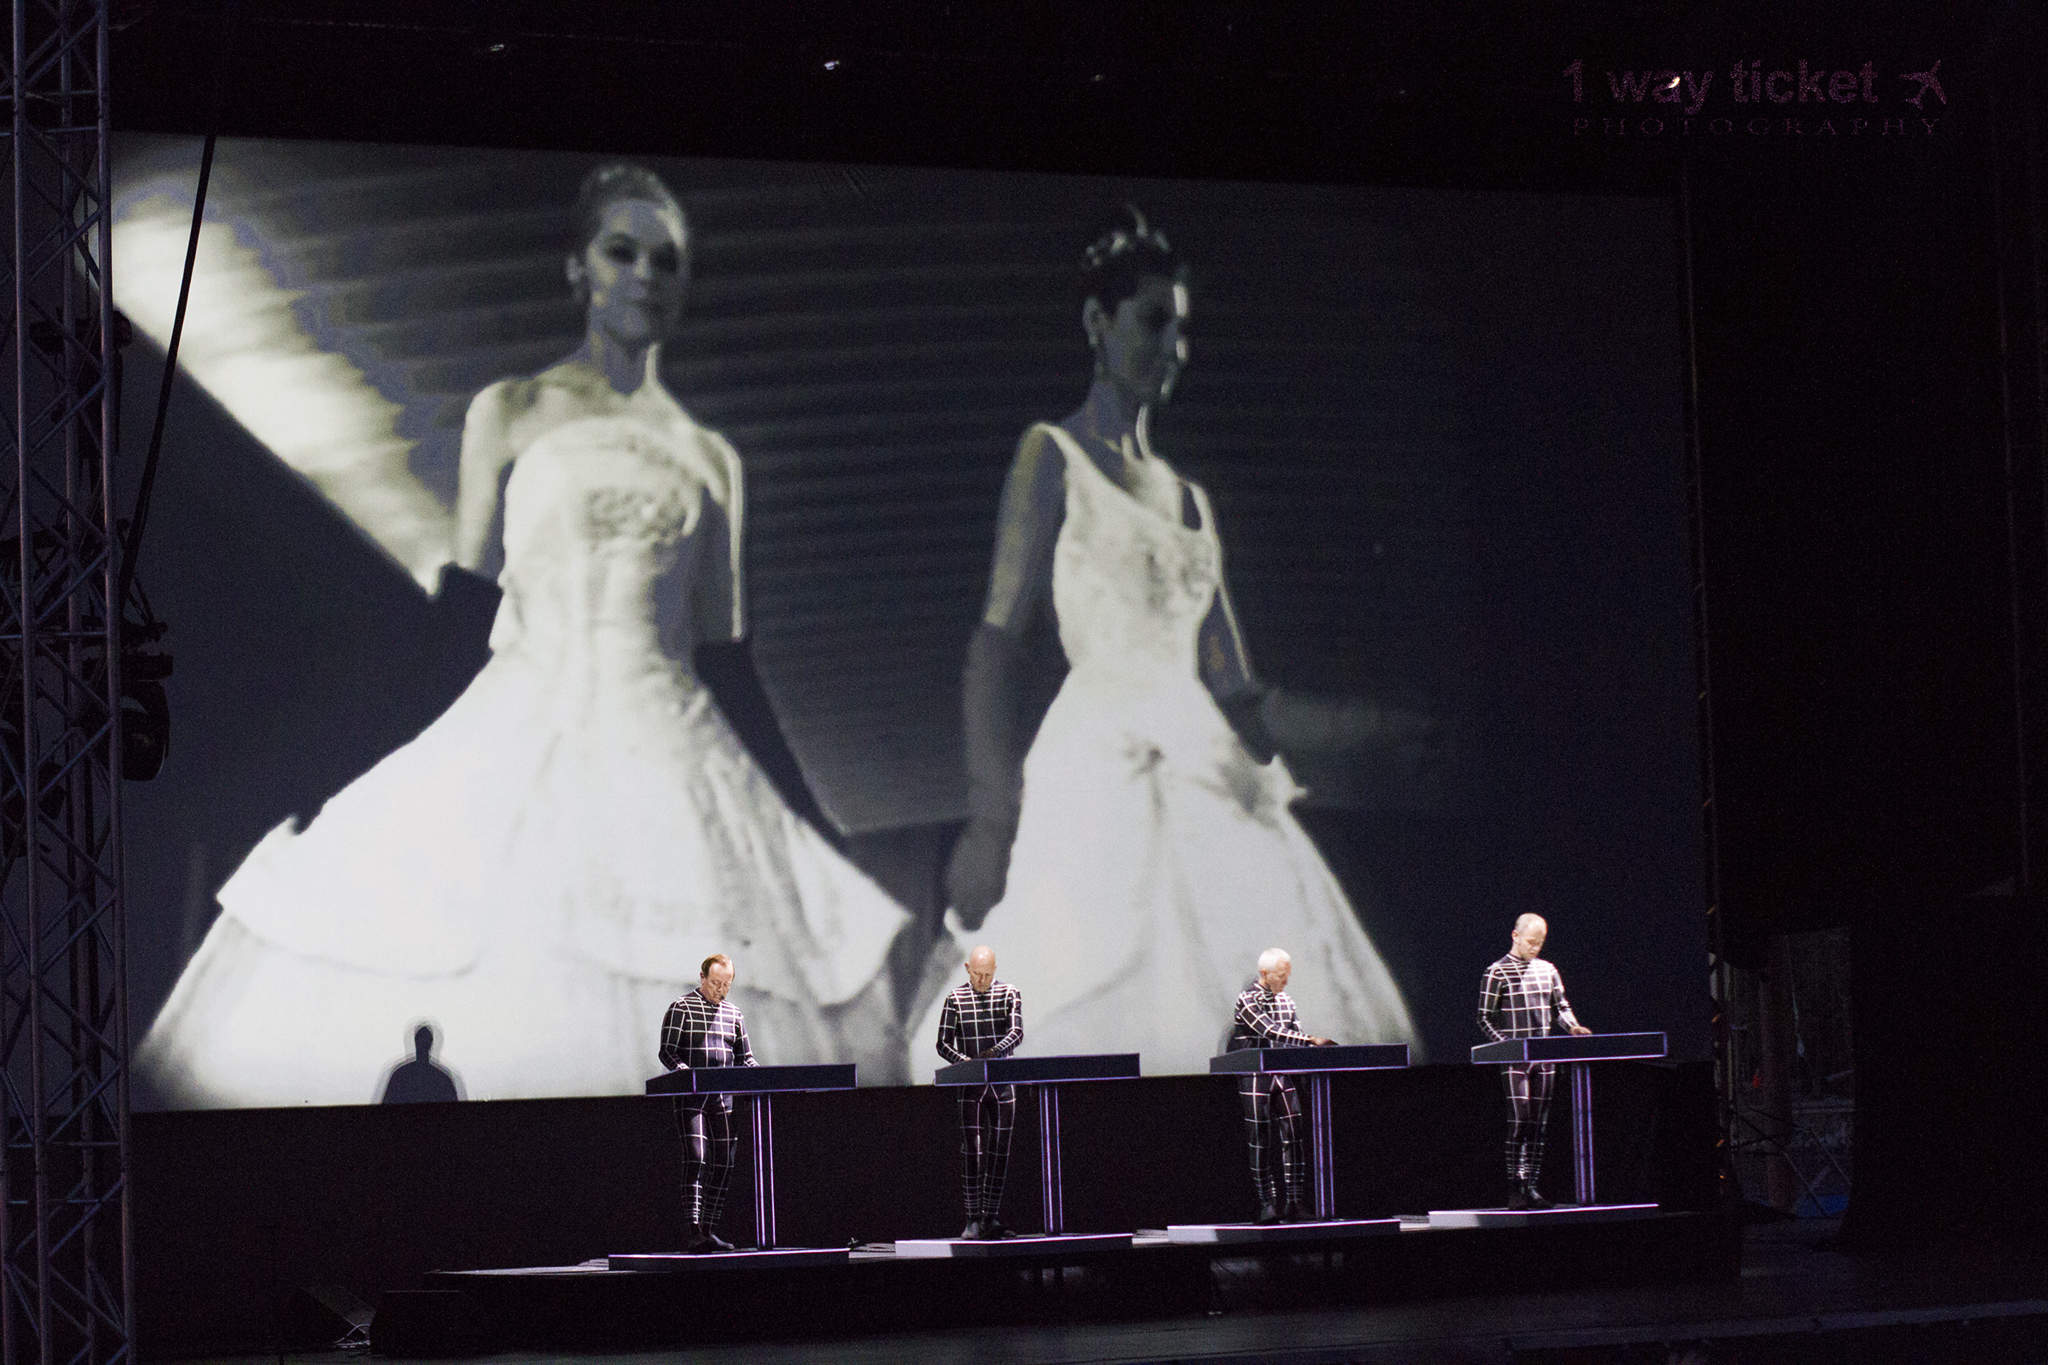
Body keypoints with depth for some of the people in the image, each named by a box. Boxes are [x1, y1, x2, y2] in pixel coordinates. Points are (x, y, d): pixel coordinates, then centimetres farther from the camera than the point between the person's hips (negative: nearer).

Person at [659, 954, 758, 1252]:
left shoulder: (734, 1014, 16)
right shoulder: (681, 1009, 0)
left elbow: (744, 1057, 20)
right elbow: (667, 1052, -6)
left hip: (724, 1098, 6)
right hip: (691, 1099, -6)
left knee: (723, 1164, 2)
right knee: (696, 1158, -15)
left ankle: (709, 1230, 8)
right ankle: (693, 1230, -19)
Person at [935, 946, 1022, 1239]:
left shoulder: (1010, 994, 4)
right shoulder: (955, 998, 3)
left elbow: (1016, 1032, -10)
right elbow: (943, 1044, 1)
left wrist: (995, 1052, -30)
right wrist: (966, 1062, -18)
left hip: (1003, 1083, 1)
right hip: (970, 1085, -1)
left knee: (1000, 1152, 2)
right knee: (973, 1152, -6)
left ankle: (992, 1218, 8)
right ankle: (973, 1219, -4)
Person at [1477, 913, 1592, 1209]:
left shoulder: (1547, 971, 15)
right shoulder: (1497, 973, -1)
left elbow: (1561, 1006, 20)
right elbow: (1485, 1018, -2)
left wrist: (1572, 1026, -2)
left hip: (1544, 1057, 5)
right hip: (1514, 1060, -5)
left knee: (1538, 1124, 3)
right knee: (1519, 1121, -13)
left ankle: (1530, 1186, 7)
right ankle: (1514, 1188, -10)